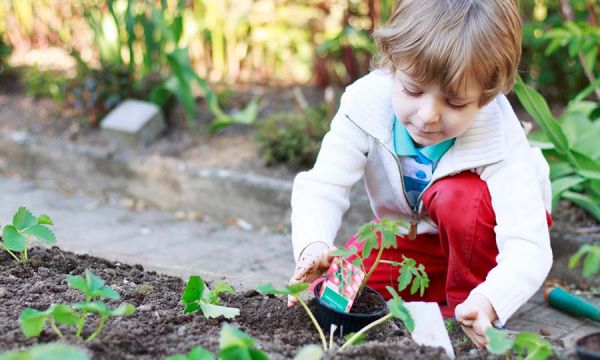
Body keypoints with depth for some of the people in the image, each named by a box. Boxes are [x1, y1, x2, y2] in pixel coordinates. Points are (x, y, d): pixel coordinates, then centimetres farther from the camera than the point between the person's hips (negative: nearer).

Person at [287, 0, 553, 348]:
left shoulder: (500, 139, -34)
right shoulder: (367, 103, -28)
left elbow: (528, 245, -39)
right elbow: (322, 187, -28)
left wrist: (487, 303, -60)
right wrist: (313, 246, -50)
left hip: (480, 233, -3)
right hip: (414, 238, 4)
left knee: (458, 195, -35)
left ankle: (465, 298, -12)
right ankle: (443, 289, 6)